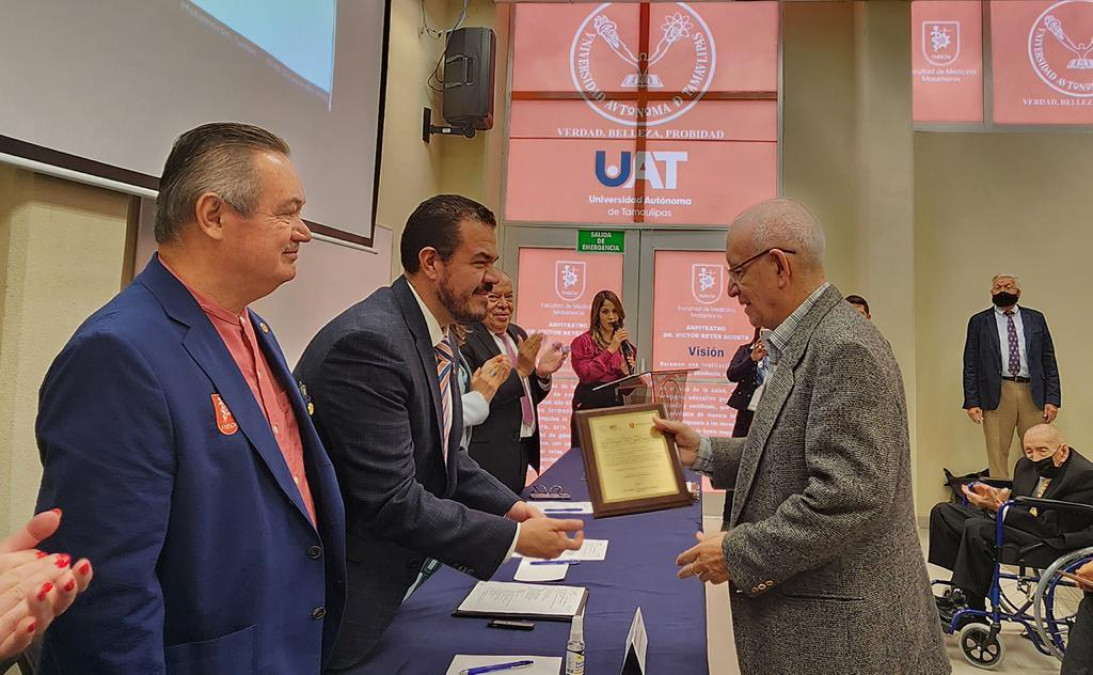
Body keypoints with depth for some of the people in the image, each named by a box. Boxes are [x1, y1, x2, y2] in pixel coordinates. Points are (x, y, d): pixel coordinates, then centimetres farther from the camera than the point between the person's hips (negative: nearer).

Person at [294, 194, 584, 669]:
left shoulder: (436, 333, 3)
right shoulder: (370, 343, -27)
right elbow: (390, 501, -28)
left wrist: (508, 505, -2)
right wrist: (514, 537, -21)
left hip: (391, 573, 9)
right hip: (341, 600, -9)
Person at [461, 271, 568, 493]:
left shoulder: (518, 334, 11)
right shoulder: (465, 340, -15)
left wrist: (542, 374, -3)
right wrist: (520, 370, -21)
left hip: (525, 449, 8)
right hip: (489, 456, -8)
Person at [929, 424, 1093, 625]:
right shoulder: (1026, 465, 7)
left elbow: (1049, 527, -23)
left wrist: (998, 507, -29)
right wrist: (993, 502, -11)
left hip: (1056, 542, -9)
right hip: (1018, 527, 9)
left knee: (977, 529, -31)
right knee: (943, 512, 3)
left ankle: (972, 611, -16)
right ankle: (960, 590, -1)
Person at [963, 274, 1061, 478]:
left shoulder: (1036, 319, 12)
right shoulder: (979, 322, 7)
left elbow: (1049, 361, 10)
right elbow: (970, 366, 4)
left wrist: (1052, 399, 1)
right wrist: (972, 402, -5)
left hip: (1033, 394, 2)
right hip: (996, 395, -2)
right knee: (997, 455, 0)